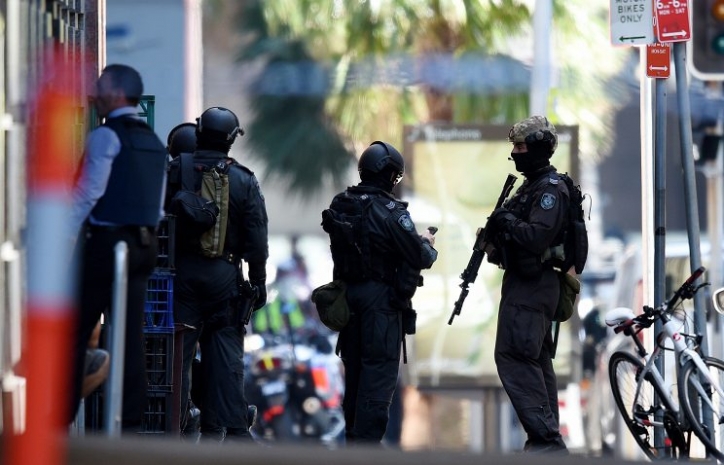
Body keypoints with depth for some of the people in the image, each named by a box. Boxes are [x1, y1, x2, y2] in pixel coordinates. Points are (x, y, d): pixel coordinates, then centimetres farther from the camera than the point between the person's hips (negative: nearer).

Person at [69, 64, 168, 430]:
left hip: (106, 241, -8)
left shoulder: (106, 136, -9)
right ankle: (131, 422, 3)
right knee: (131, 333, 6)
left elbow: (88, 193, -17)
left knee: (76, 331, -4)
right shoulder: (153, 142, 15)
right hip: (144, 244, 8)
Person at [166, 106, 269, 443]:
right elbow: (256, 238, 1)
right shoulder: (244, 181, 0)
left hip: (181, 272, 0)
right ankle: (233, 428, 1)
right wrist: (258, 282, 7)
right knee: (225, 354, 3)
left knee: (177, 351, 2)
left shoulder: (174, 173, -1)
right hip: (223, 273, 0)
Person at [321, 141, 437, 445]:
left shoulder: (340, 205, 3)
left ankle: (353, 436, 24)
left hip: (347, 294, 7)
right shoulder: (389, 211, -17)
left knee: (354, 368, 16)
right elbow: (419, 258, -15)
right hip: (381, 298, -7)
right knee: (379, 371, -3)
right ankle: (367, 444, -6)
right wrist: (427, 244, 9)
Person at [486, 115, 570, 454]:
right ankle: (547, 439, 15)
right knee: (536, 361, 12)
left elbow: (536, 236, -26)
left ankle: (546, 436, -20)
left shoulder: (551, 190, -14)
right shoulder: (532, 186, 18)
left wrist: (505, 220, -13)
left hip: (530, 286, -11)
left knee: (513, 357, -16)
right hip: (530, 284, 11)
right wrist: (498, 229, 6)